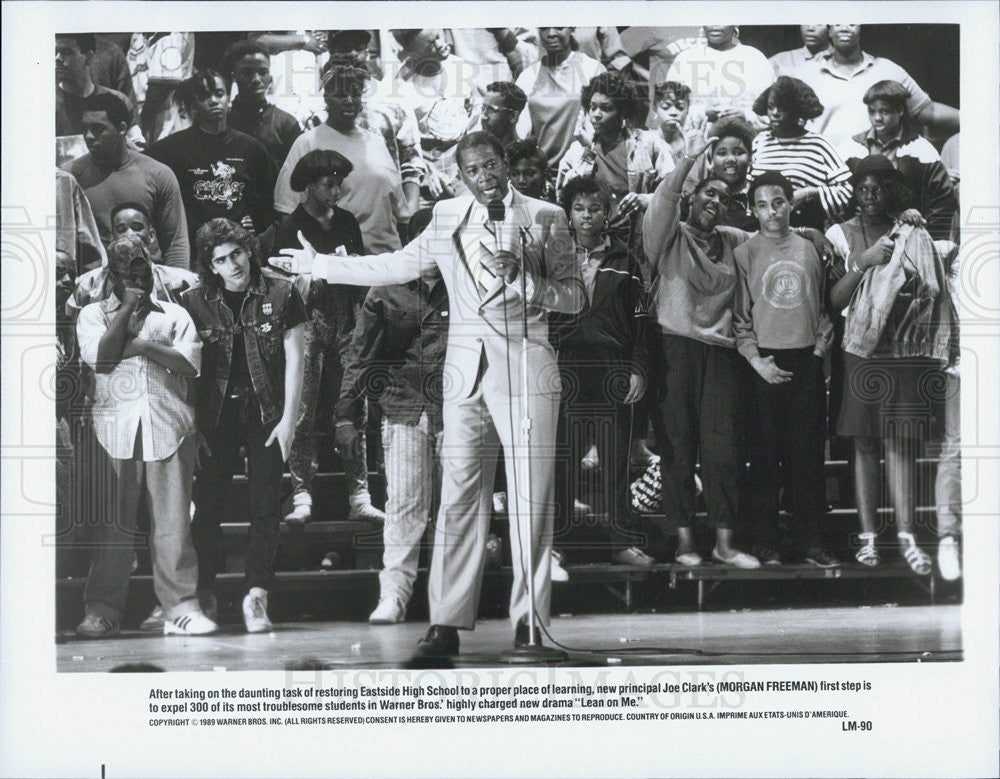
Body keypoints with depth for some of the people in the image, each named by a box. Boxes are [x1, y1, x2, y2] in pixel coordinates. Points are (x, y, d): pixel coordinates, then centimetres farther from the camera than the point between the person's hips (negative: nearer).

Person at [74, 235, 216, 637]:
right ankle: (102, 610, 2)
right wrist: (127, 309, 1)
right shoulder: (93, 314, 15)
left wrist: (143, 346, -5)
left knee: (174, 521, -3)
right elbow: (101, 358, -4)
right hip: (114, 427, 0)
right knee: (112, 523, -3)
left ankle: (181, 607, 0)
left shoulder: (175, 315, 17)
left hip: (168, 426, 1)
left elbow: (190, 362, 1)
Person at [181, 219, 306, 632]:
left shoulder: (281, 294, -3)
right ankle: (204, 592, 12)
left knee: (266, 508, -3)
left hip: (266, 413, -1)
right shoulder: (195, 302, 0)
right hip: (216, 414, 1)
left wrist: (288, 419, -5)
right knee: (208, 505, 1)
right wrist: (191, 424, -1)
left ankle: (256, 596, 0)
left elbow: (294, 359, -1)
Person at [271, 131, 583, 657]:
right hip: (465, 373, 3)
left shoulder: (545, 218, 5)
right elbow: (395, 267, 24)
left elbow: (575, 297, 4)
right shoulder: (447, 218, 14)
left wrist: (523, 280, -13)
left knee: (531, 498, -4)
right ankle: (447, 622, 2)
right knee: (458, 496, -1)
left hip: (526, 368, -2)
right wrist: (319, 265, 25)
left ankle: (530, 620, 4)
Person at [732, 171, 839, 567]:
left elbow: (824, 304, 18)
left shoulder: (810, 249, 10)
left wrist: (823, 341, 4)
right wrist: (756, 360, -10)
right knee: (766, 455, 0)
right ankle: (766, 542, 7)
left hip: (808, 361, 3)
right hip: (766, 363, -3)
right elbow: (738, 316, -2)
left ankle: (809, 539, 10)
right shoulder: (743, 254, 0)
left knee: (809, 453, 4)